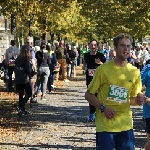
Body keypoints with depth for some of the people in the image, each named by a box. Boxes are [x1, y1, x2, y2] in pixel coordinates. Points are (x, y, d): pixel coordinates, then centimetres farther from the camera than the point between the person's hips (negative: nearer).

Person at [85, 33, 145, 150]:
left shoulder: (134, 72, 7)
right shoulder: (103, 69, -4)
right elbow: (88, 95, 0)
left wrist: (138, 100, -6)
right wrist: (103, 107, -15)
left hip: (126, 125, 4)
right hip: (105, 125, -4)